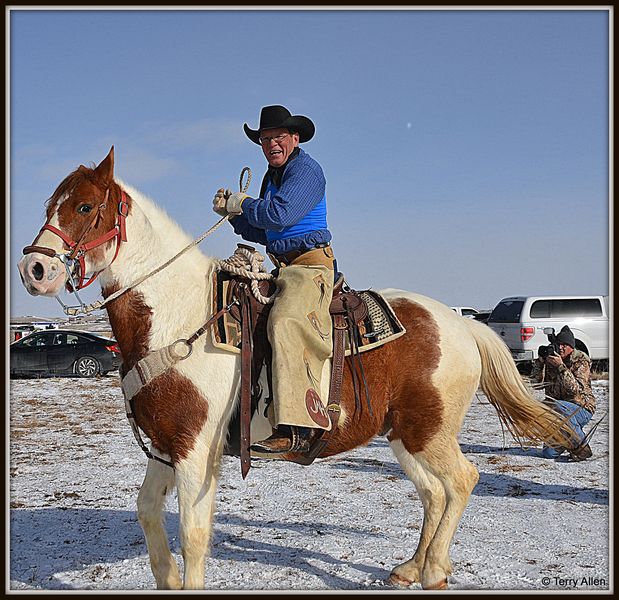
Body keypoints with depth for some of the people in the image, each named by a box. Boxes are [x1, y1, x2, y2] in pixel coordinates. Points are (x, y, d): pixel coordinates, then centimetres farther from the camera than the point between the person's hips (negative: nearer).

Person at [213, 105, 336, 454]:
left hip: (310, 264, -11)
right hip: (284, 267, 11)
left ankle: (298, 428, -42)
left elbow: (280, 214, -21)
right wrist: (233, 213, 7)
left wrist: (242, 203, -4)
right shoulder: (273, 176, 24)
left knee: (285, 324, -33)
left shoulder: (306, 169, -5)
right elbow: (263, 233, 24)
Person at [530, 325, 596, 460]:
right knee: (548, 453, -5)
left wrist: (561, 367, -29)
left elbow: (576, 389, -24)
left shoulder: (581, 360, -10)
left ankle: (581, 446, -22)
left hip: (582, 409, -5)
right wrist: (540, 361, -12)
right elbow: (535, 381, 0)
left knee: (558, 406, -38)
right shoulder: (551, 359, 4)